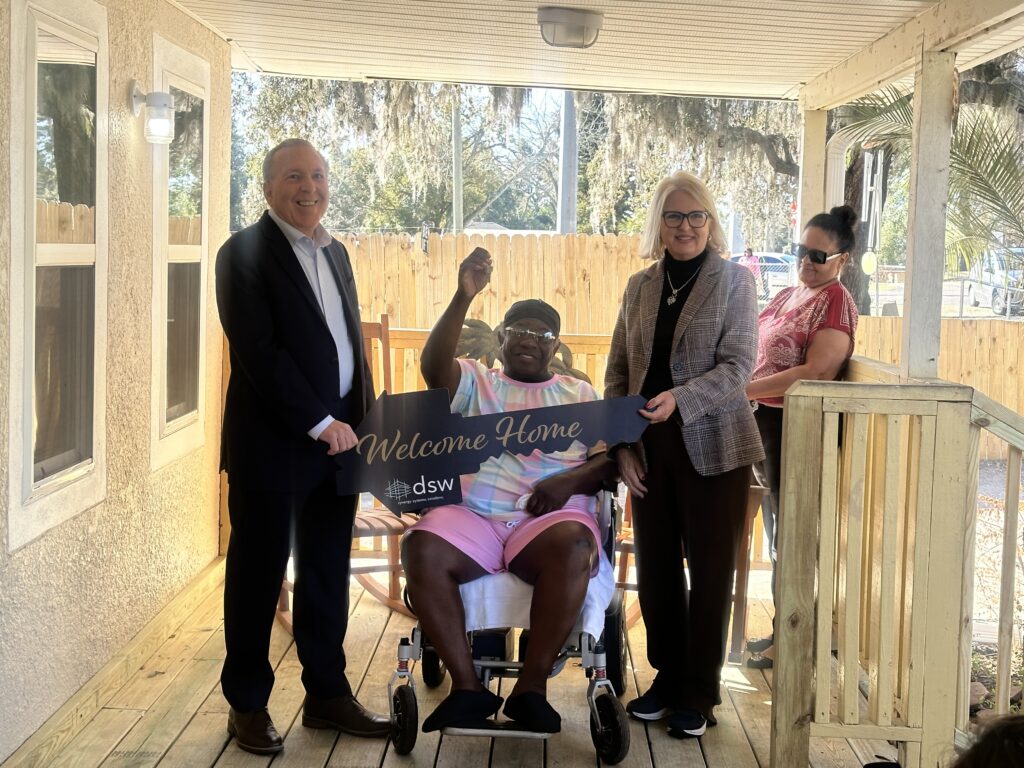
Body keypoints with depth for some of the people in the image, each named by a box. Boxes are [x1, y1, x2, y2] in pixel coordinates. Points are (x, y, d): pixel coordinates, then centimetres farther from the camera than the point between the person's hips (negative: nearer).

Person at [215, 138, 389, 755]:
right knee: (259, 573, 5)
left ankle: (327, 693, 25)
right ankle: (248, 703, 18)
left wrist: (364, 418, 6)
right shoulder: (245, 253, -8)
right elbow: (259, 351, -16)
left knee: (328, 574, 13)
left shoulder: (335, 253, 14)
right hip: (273, 444, -6)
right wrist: (319, 422, -17)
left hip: (337, 437, 6)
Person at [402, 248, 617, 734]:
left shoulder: (580, 394, 21)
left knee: (574, 549, -36)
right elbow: (433, 366, -2)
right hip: (472, 513, 0)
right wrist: (463, 298, -12)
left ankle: (531, 687, -24)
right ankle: (467, 686, -21)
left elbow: (609, 459, 10)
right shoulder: (474, 383, 20)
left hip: (551, 515, 0)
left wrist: (568, 480, -11)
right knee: (422, 548, -32)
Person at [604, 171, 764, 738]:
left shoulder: (733, 281, -2)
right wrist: (622, 445, -1)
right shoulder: (639, 286, 9)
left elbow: (737, 366, -11)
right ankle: (666, 676, 27)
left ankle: (699, 693, 16)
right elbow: (617, 372, 9)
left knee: (709, 571, 5)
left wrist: (680, 399, -25)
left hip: (712, 447, -4)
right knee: (655, 568, 10)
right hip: (649, 448, 4)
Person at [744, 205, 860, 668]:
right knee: (777, 528, 14)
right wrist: (743, 396, 3)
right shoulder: (787, 296, 14)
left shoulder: (835, 301, -12)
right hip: (767, 421, 9)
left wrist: (745, 389, -22)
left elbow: (816, 372, -22)